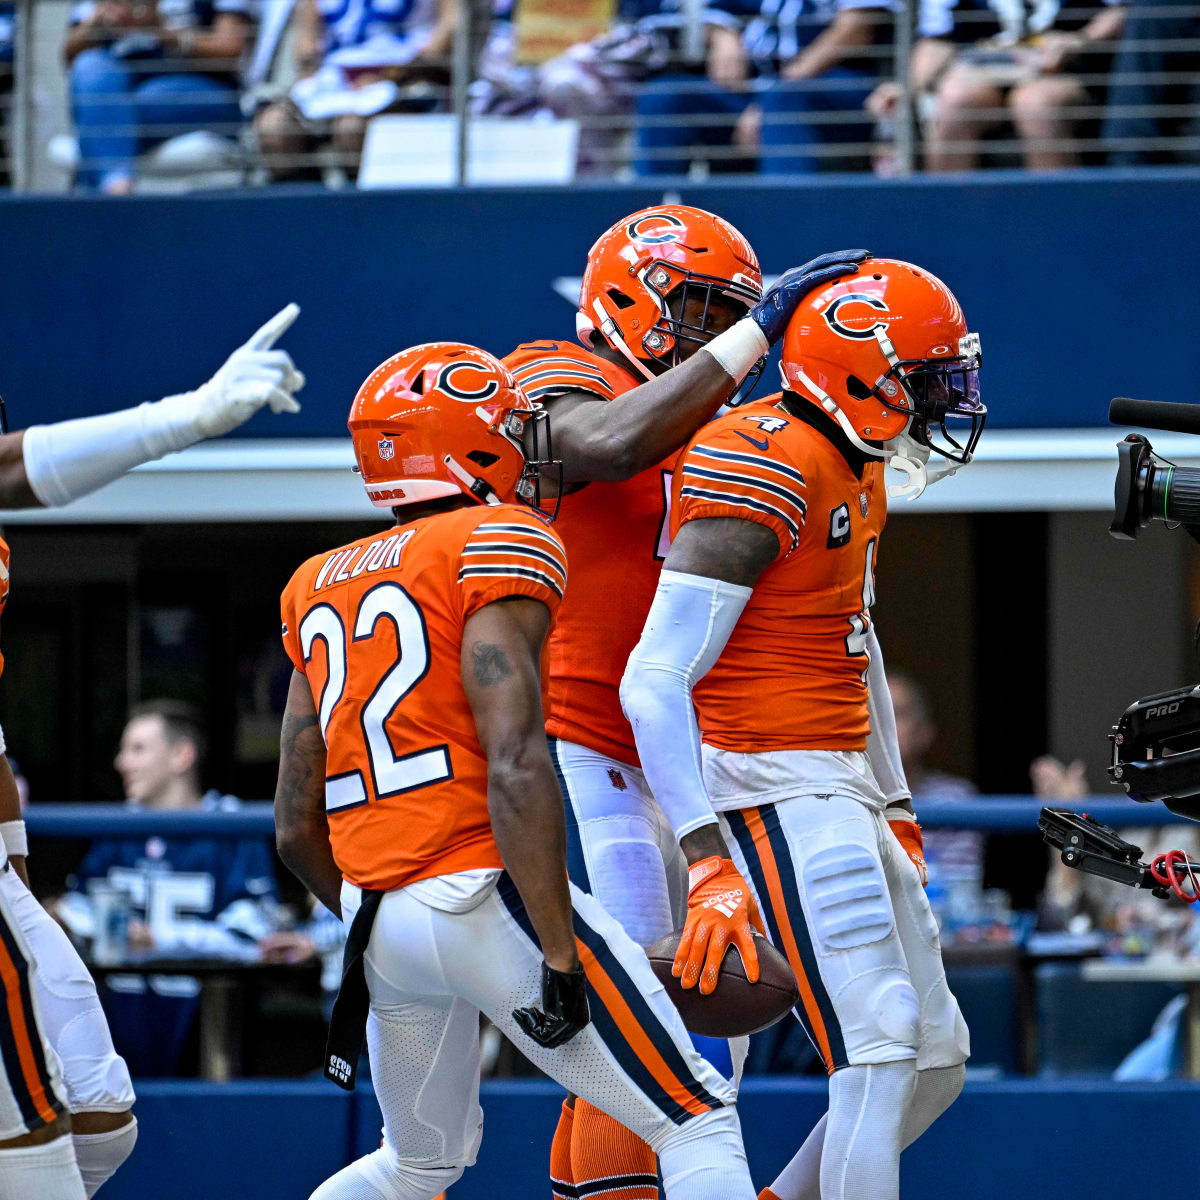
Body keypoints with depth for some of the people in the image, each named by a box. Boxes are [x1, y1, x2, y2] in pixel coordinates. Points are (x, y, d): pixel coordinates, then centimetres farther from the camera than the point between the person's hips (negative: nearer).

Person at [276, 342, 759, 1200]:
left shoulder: (322, 587, 17)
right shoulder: (497, 549, -5)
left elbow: (297, 827, 17)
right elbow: (515, 770, -17)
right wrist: (559, 956, -17)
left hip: (376, 913, 8)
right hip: (484, 895, -7)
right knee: (698, 1122, -3)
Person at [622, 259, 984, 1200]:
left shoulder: (858, 472, 13)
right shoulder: (765, 473, -18)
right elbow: (655, 681, -22)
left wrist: (895, 806, 31)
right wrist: (708, 864, -28)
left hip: (841, 785, 10)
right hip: (777, 793, -10)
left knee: (938, 1060, 12)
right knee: (881, 1055, -16)